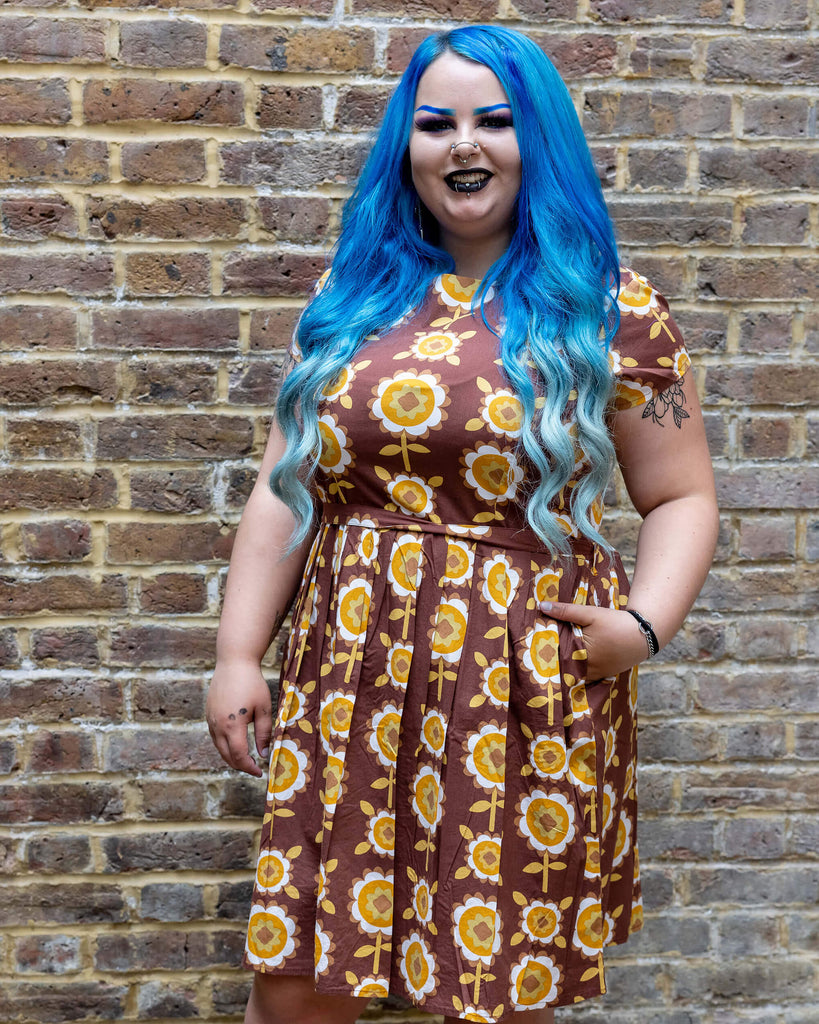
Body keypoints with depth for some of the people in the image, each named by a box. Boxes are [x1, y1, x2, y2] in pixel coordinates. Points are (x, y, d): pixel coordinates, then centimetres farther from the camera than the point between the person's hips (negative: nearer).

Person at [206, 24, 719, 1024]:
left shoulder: (609, 311, 1)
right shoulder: (349, 298, 10)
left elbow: (682, 498, 3)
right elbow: (284, 489, 10)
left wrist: (643, 624, -13)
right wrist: (238, 653, 4)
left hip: (525, 697, -2)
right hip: (350, 681, 3)